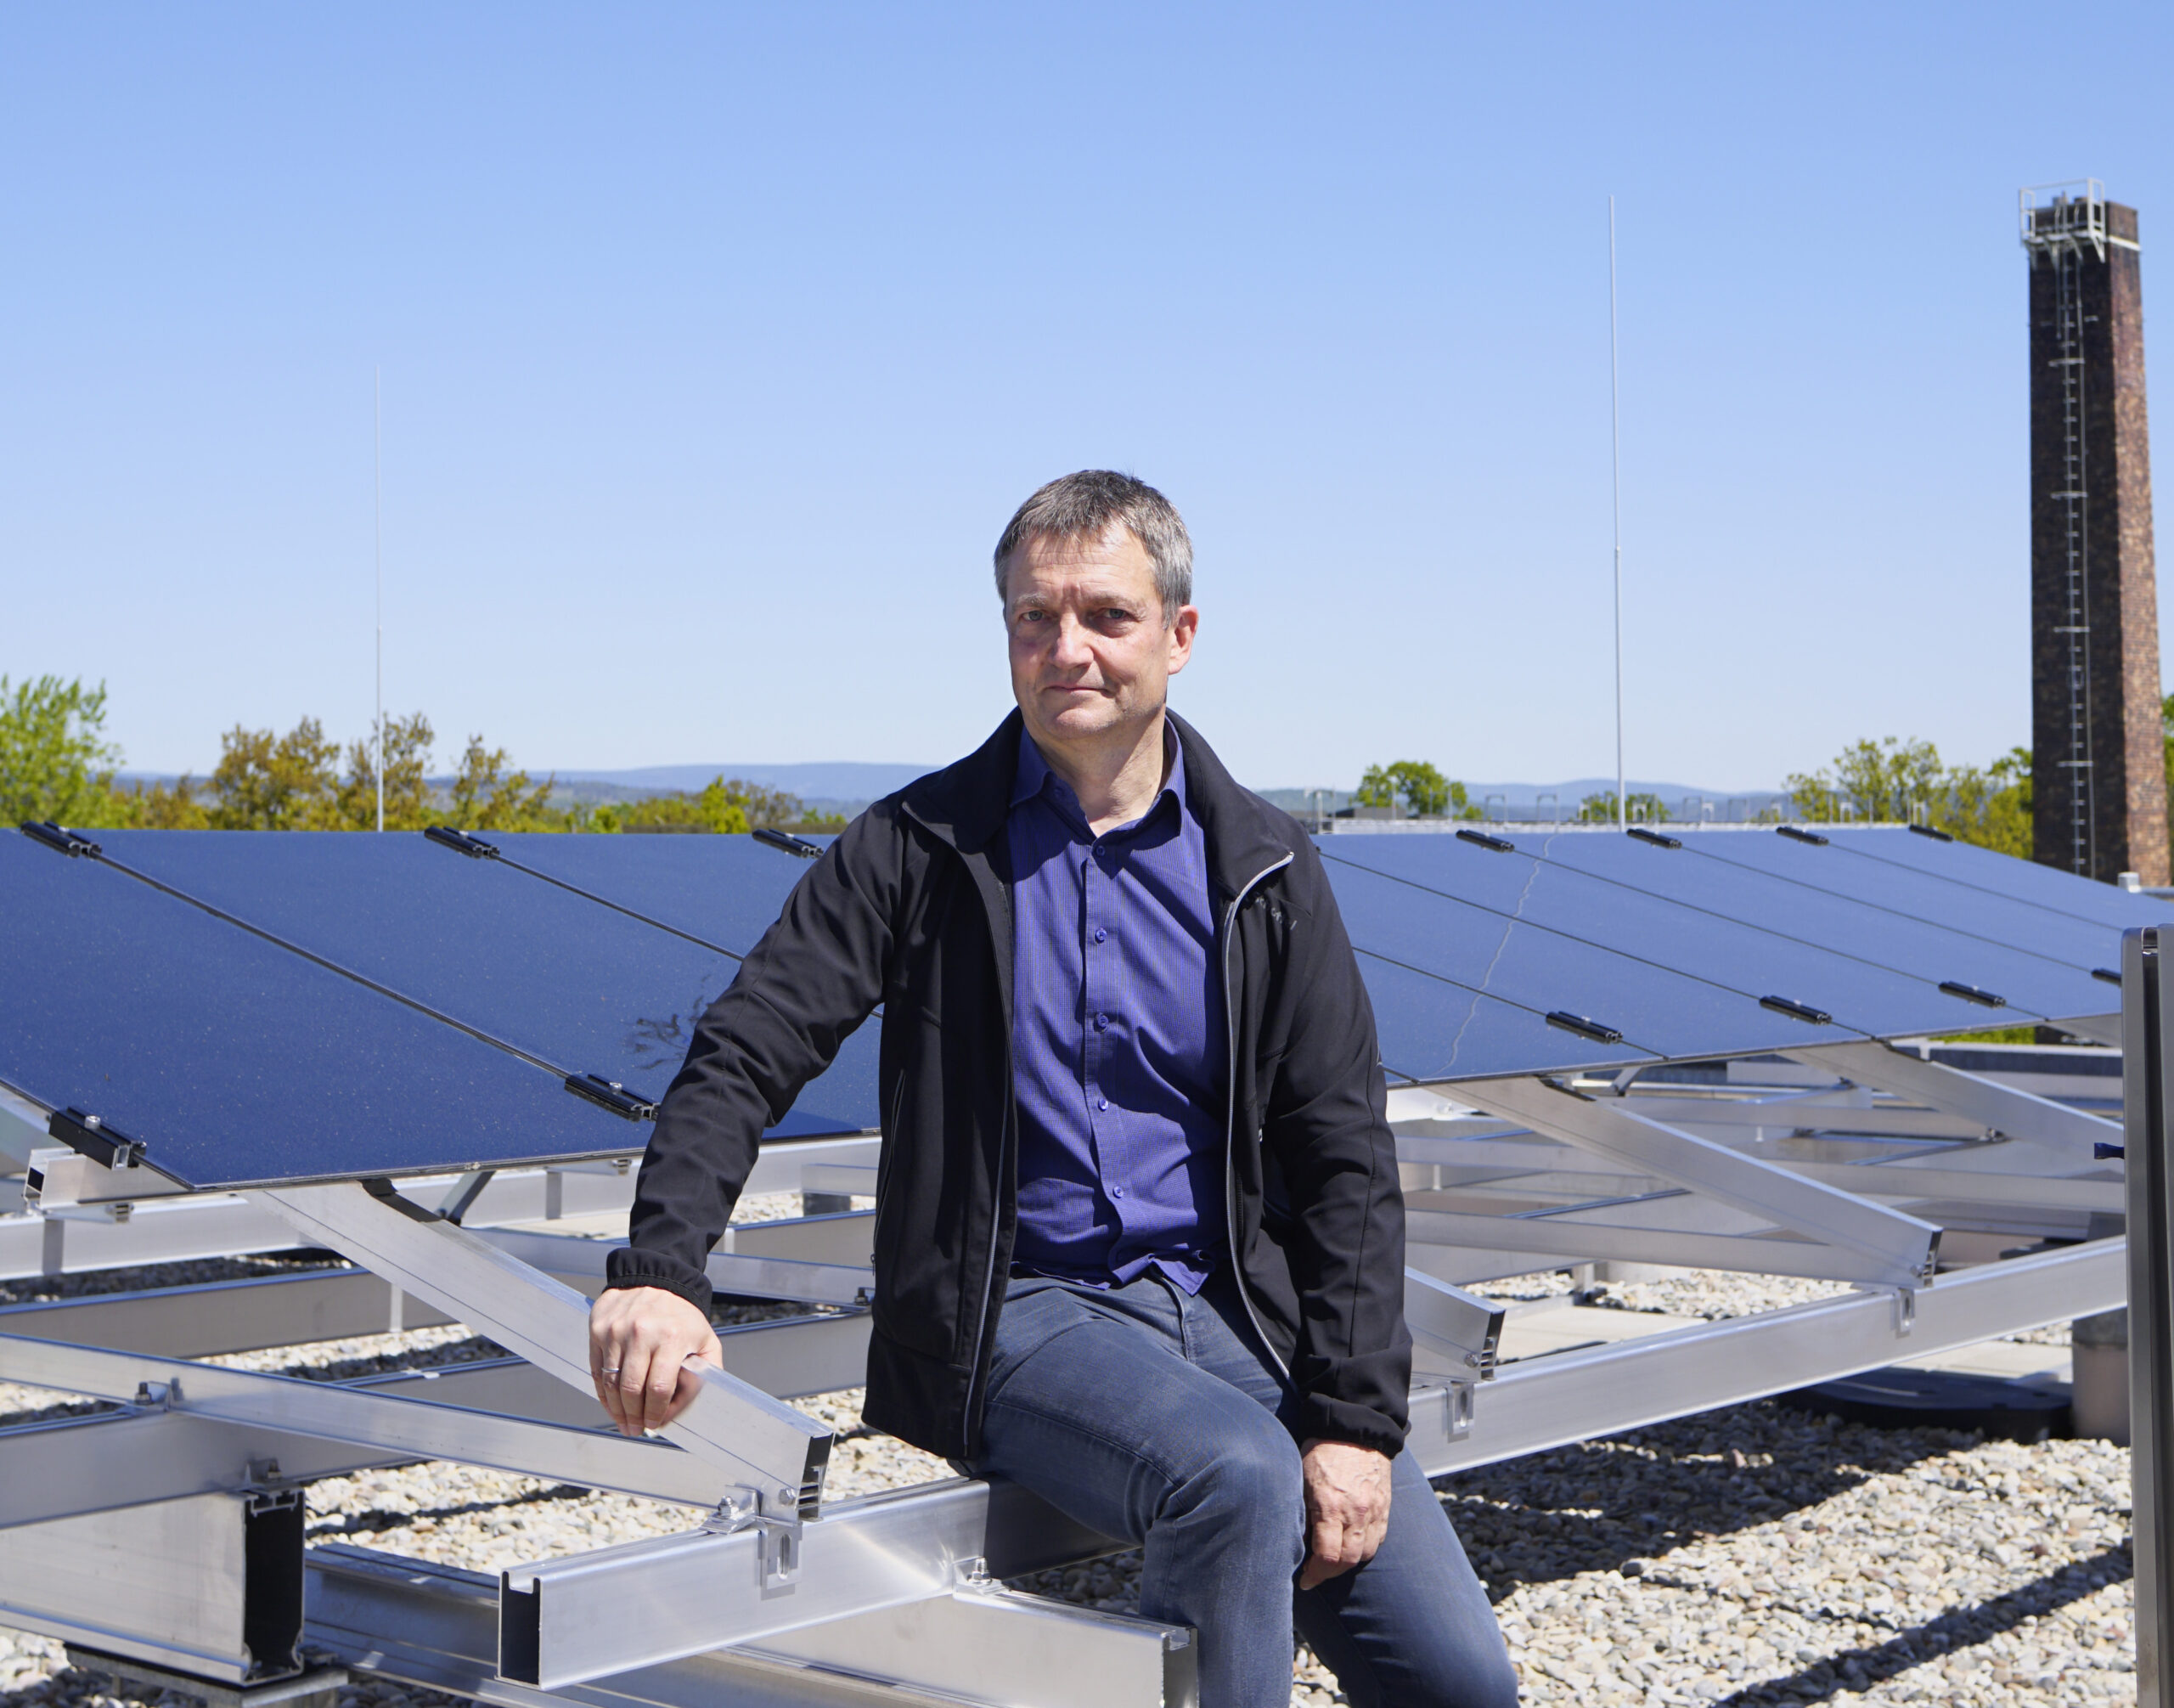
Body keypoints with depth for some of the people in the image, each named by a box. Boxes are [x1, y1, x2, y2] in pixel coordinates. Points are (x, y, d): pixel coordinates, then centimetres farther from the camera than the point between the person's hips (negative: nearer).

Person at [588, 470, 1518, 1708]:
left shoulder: (1264, 871, 6)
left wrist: (1357, 1422, -6)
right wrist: (660, 1272, -23)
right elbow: (745, 1058, -5)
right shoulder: (922, 847, 1)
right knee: (1235, 1474, -34)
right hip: (1015, 1314, -3)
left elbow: (1345, 1156, 5)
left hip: (1233, 1304, 3)